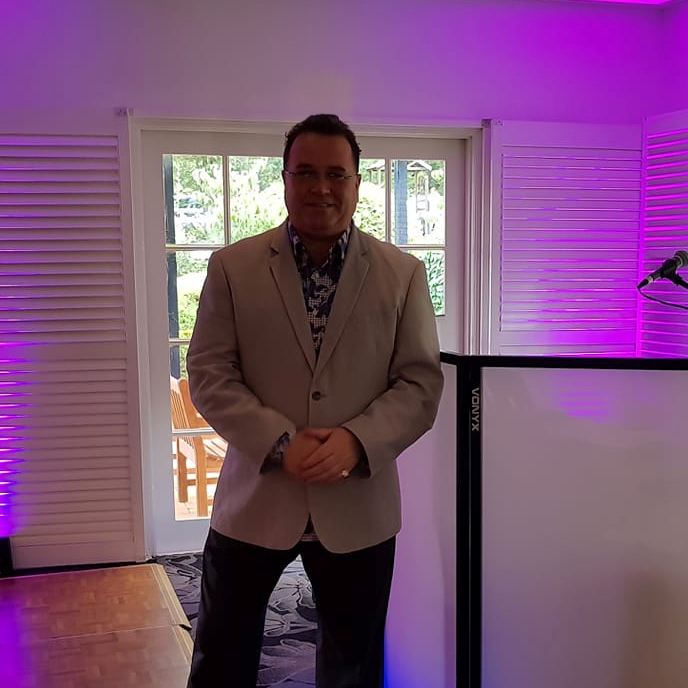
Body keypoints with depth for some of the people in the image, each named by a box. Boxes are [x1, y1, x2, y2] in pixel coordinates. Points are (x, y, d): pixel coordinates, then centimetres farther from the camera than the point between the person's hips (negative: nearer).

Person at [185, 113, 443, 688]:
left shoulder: (403, 274, 0)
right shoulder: (232, 267, 0)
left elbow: (421, 382, -2)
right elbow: (208, 372, -4)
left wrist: (357, 440, -19)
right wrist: (280, 444, -18)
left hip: (358, 506, 1)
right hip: (255, 497, 0)